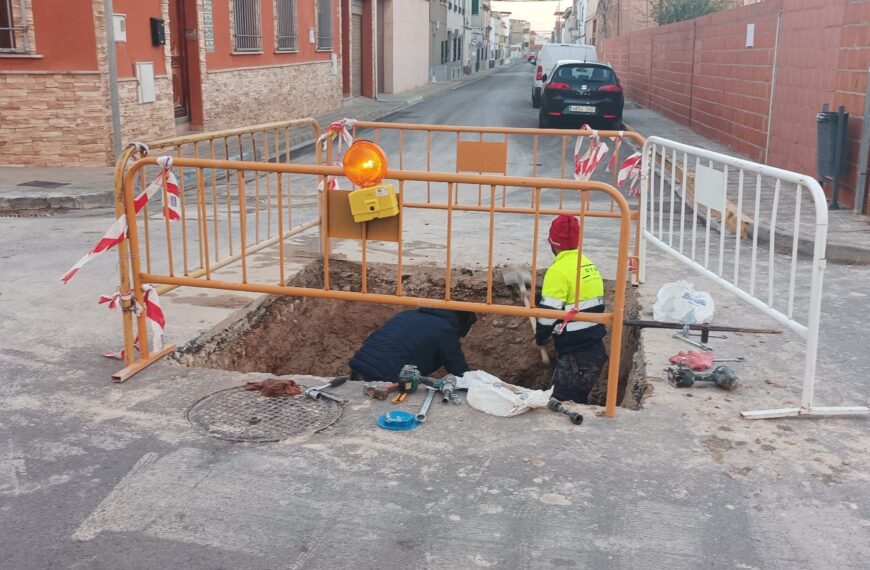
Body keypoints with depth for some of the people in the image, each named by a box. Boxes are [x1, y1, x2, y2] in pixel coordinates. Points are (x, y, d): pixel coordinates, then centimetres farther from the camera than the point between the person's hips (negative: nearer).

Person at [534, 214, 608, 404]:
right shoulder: (590, 265, 11)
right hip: (596, 350, 9)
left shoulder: (559, 270, -15)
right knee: (578, 402, 17)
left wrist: (540, 338, 2)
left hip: (576, 354, -9)